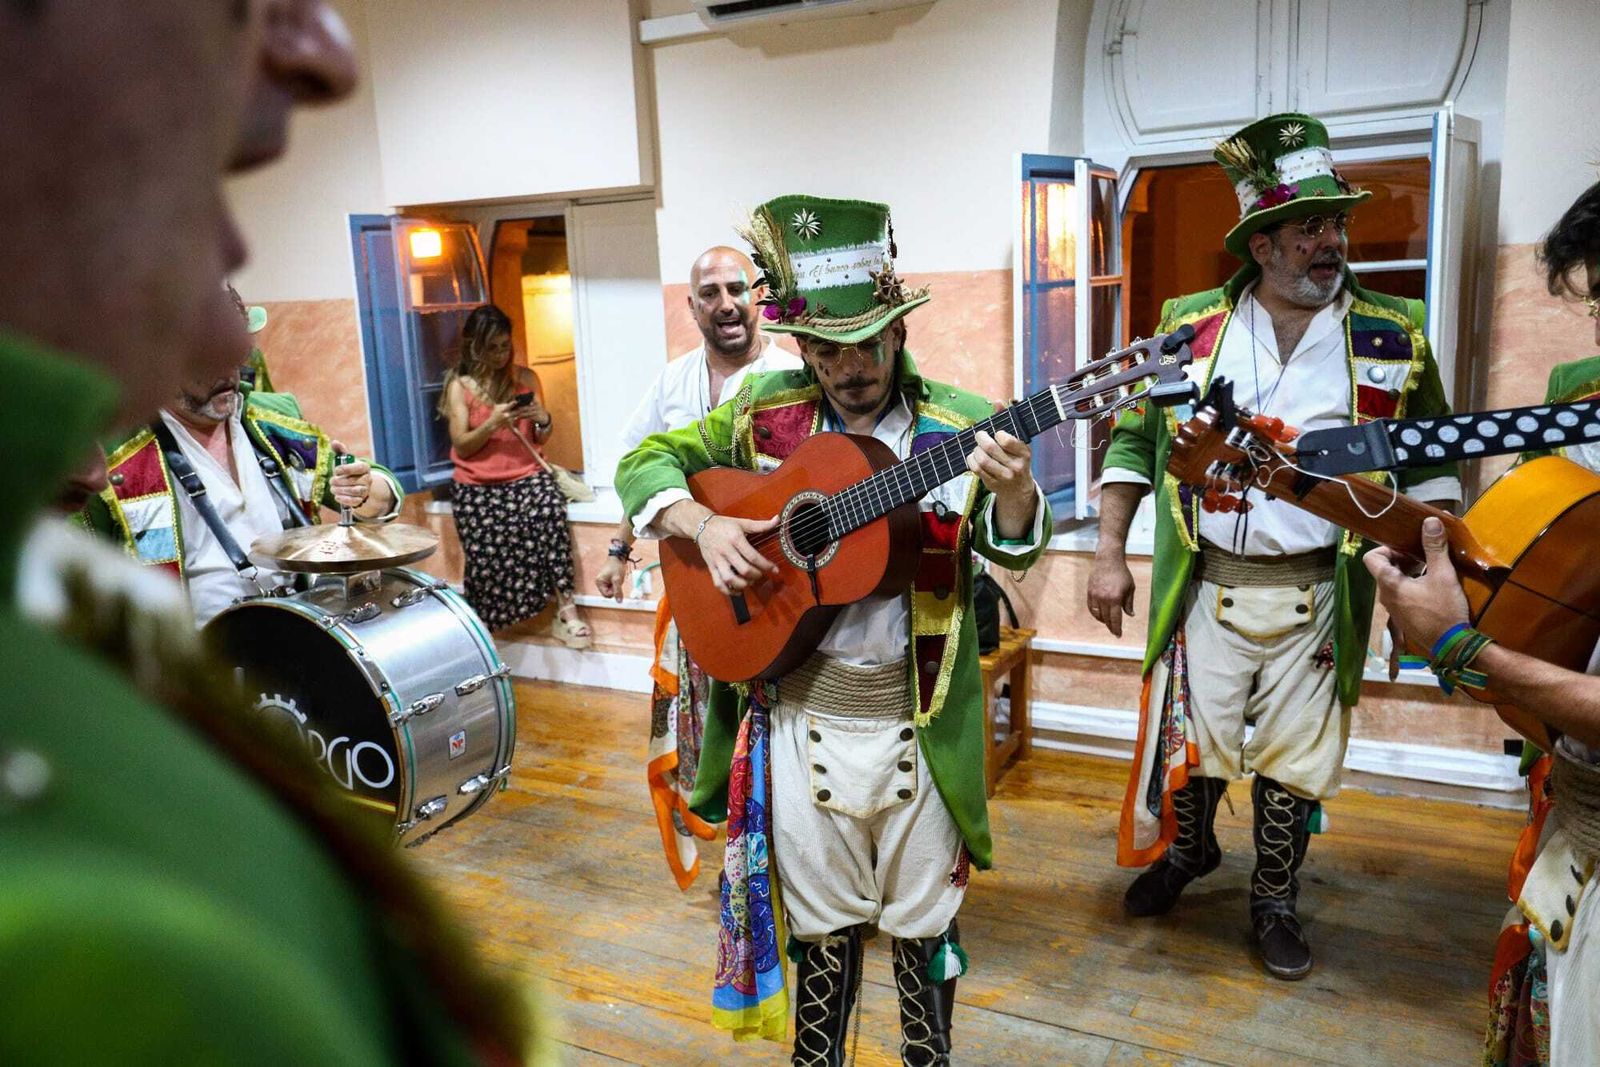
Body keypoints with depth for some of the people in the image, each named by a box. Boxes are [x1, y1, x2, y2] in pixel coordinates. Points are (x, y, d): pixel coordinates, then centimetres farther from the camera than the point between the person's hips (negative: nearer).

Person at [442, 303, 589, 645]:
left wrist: (544, 421, -8)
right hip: (477, 484, -1)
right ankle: (480, 628, -12)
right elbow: (461, 446, 0)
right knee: (488, 548, -29)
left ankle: (566, 608, -31)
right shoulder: (460, 385, 6)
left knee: (548, 511, -33)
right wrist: (492, 423, -17)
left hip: (526, 474, 1)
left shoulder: (526, 378, 12)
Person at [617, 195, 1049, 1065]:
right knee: (820, 922, 17)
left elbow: (1014, 549, -11)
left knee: (923, 922, 15)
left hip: (919, 722, -1)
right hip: (800, 715, 1)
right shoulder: (763, 411, -1)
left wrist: (1013, 490, -33)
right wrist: (704, 524, -14)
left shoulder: (961, 425, -6)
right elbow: (646, 464, 5)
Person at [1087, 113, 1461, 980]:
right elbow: (1134, 440, 6)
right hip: (1206, 584, 0)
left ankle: (1274, 900, 35)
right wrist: (1109, 555, 1)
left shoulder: (1393, 335, 2)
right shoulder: (1190, 323, 0)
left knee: (1294, 765, 11)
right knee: (1185, 752, 7)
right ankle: (1187, 850, 40)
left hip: (1318, 592, 1)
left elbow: (1429, 465, 10)